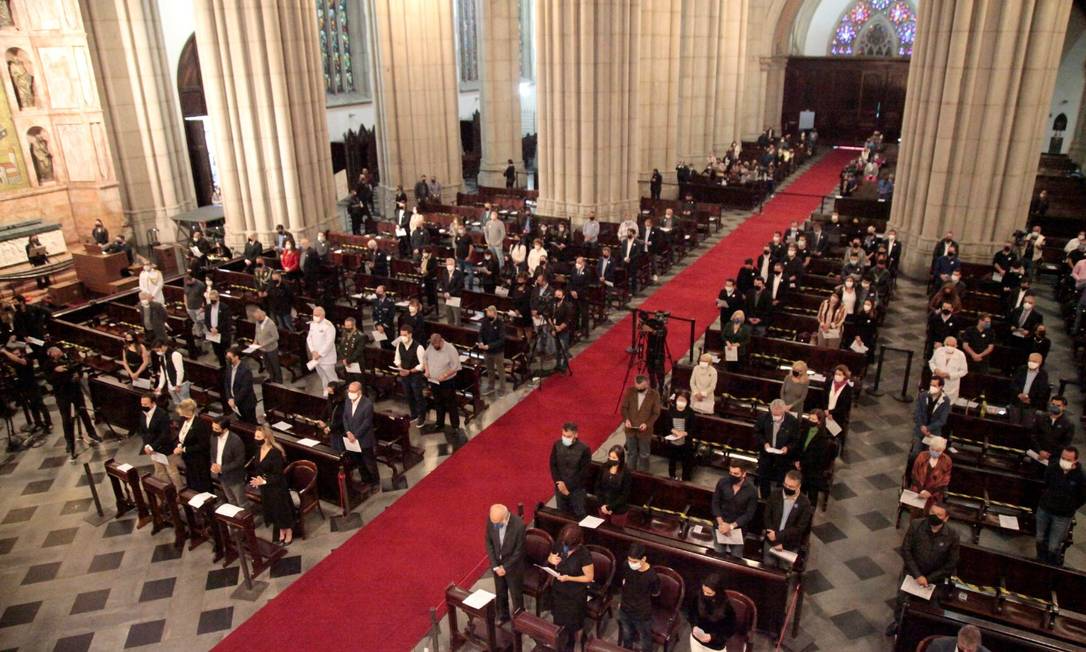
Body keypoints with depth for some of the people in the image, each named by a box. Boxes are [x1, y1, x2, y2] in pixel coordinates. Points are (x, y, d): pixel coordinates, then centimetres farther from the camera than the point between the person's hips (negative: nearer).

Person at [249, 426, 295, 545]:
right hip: (265, 488, 7)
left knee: (283, 509, 10)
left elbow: (278, 475, -22)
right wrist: (257, 479, -5)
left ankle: (289, 534, 31)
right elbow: (257, 467, 10)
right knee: (273, 510, 21)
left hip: (277, 487, -7)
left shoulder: (275, 453, -27)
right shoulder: (259, 450, -4)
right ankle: (281, 532, 41)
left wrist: (264, 481, -29)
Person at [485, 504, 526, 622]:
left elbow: (519, 551, -20)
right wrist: (495, 566, -10)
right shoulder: (491, 520, -21)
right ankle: (502, 616, 50)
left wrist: (505, 567, -14)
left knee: (516, 595, 18)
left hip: (513, 566, -4)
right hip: (497, 564, 4)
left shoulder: (519, 525, -33)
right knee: (500, 593, 25)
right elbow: (489, 543, -7)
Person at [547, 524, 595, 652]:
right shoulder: (558, 545, -18)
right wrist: (551, 560, -22)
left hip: (575, 595, -4)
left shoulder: (584, 555, -31)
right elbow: (550, 558, 2)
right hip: (558, 590, 4)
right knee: (558, 621, 26)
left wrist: (569, 578, -29)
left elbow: (589, 577, -20)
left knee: (571, 624, 19)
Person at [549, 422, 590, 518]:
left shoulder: (584, 449, -17)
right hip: (560, 488, 3)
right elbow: (553, 465, 1)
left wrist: (568, 486, -15)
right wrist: (559, 482, -12)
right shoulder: (557, 445, -6)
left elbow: (583, 472, -14)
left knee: (579, 516, 7)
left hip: (576, 489, -3)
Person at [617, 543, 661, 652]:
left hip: (642, 615, -4)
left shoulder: (652, 576, -32)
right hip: (625, 610, 4)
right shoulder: (627, 565, -20)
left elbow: (655, 593, -9)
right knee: (626, 637, 30)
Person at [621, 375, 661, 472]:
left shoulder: (654, 395, -16)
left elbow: (656, 413, -9)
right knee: (631, 453, 20)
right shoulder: (630, 391, -11)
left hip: (644, 430, -2)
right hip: (630, 429, 2)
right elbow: (624, 407, -1)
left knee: (643, 454, 16)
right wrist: (626, 419, -17)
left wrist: (647, 424, -21)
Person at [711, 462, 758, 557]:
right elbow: (715, 503, -1)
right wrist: (721, 522, -13)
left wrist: (731, 526, -17)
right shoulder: (722, 482, -7)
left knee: (736, 559, 6)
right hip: (721, 526, 2)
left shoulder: (751, 491, -13)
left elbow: (749, 514, -10)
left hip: (738, 528, -1)